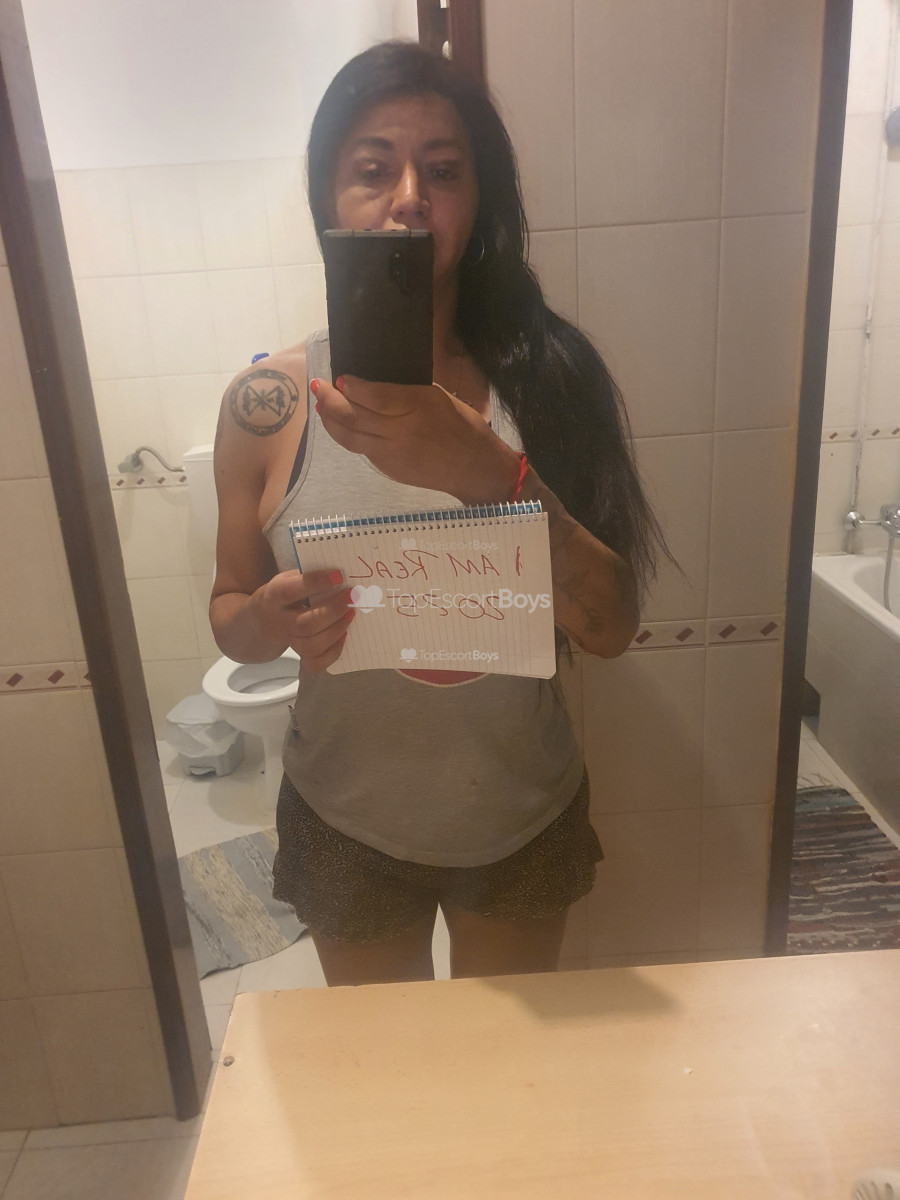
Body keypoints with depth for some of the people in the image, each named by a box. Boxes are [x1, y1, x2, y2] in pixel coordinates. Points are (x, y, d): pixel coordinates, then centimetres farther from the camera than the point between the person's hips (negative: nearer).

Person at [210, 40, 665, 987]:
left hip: (523, 812, 1)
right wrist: (275, 620, -26)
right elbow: (229, 619, -3)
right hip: (348, 823, 0)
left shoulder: (547, 374, -13)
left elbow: (611, 627, -20)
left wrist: (484, 471, -36)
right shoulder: (267, 404, -14)